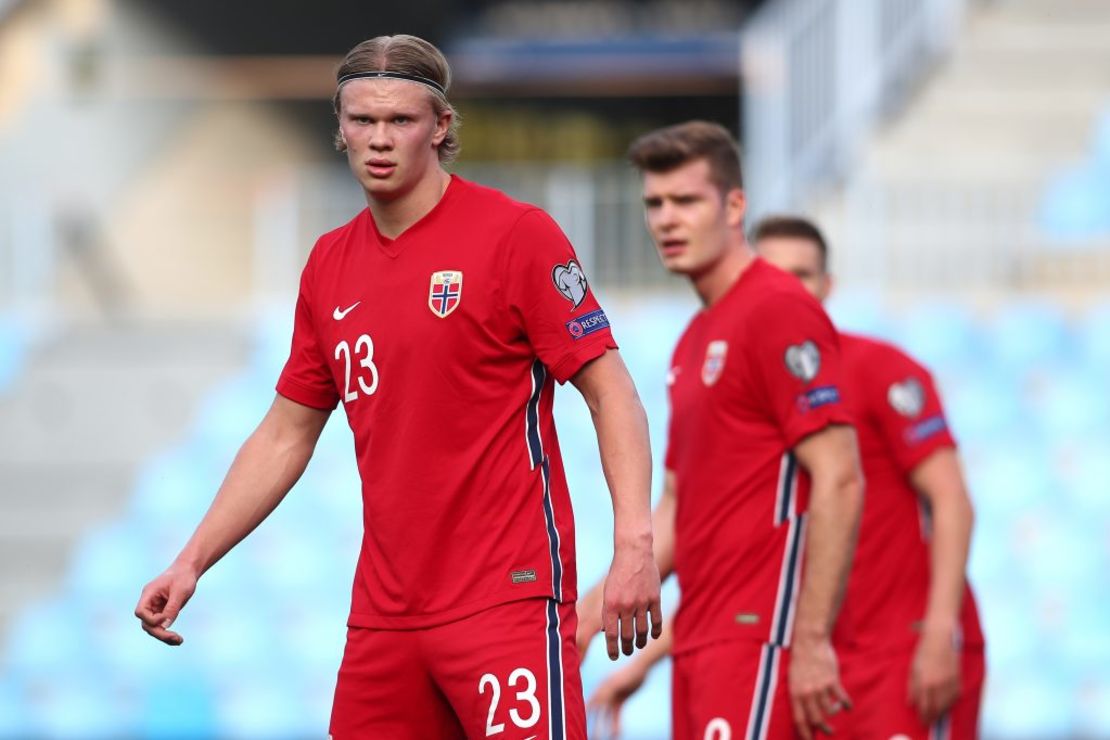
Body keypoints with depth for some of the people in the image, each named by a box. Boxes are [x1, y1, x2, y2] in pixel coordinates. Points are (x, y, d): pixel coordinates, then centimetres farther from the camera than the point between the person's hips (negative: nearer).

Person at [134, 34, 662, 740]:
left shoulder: (515, 234, -5)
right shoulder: (330, 264, 13)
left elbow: (611, 393, -7)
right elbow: (286, 437, 21)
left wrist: (634, 543, -19)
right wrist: (191, 562, 14)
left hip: (508, 596, -6)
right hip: (383, 613, 6)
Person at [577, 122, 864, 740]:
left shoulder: (779, 311, -9)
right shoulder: (696, 339, 19)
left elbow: (839, 482, -16)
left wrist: (812, 641, -20)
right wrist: (595, 607, 14)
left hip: (759, 636, -9)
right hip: (701, 638, 9)